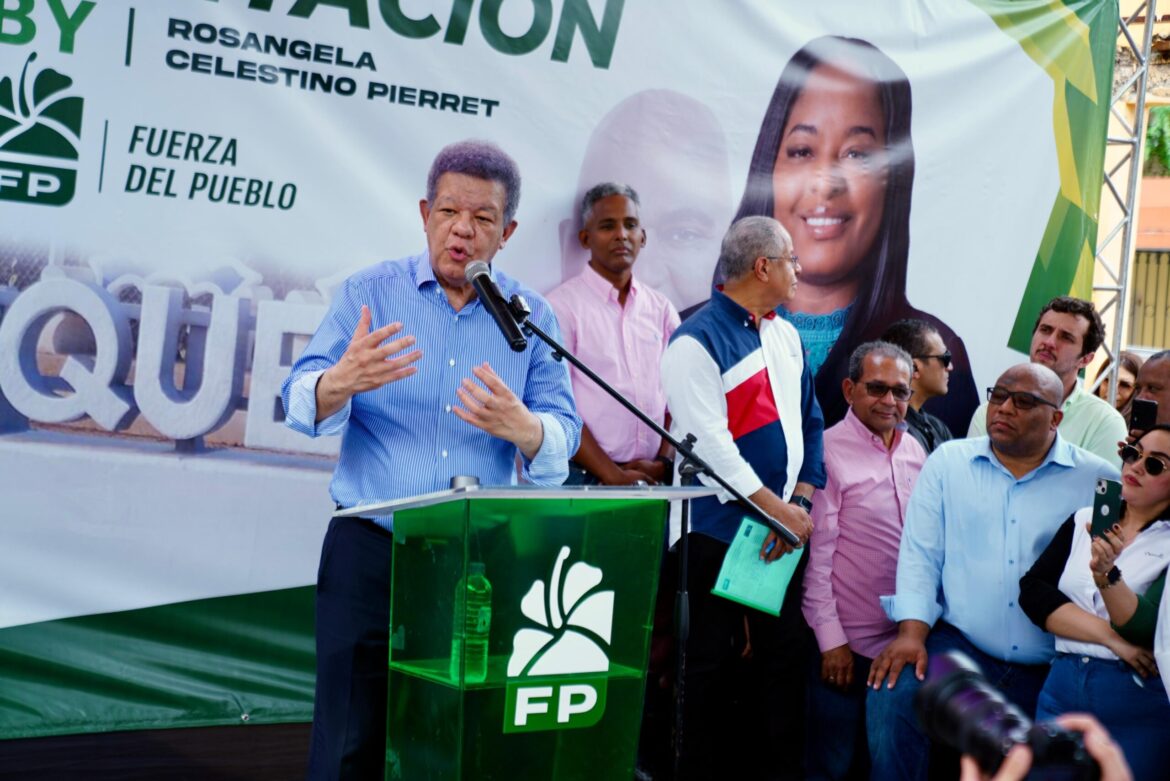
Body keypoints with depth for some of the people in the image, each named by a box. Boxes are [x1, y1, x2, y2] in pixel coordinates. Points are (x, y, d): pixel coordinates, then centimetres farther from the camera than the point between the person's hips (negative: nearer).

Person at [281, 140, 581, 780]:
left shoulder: (531, 318, 5)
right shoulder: (368, 293, 2)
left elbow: (563, 439, -3)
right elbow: (303, 405, -7)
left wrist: (522, 427, -27)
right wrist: (343, 381, -31)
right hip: (369, 553, -1)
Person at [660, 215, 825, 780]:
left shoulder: (786, 336, 13)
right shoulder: (697, 341, -12)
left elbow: (809, 421, 16)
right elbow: (709, 443, -18)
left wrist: (801, 501, 2)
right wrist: (777, 510, -17)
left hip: (786, 529, 7)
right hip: (723, 530, -7)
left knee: (784, 653, 10)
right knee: (713, 662, 2)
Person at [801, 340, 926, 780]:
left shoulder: (915, 452, 8)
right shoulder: (830, 451, -12)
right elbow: (816, 554, -12)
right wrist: (831, 640, -12)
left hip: (902, 640, 6)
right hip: (846, 643, -6)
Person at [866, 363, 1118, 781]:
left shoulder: (1097, 480, 3)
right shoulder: (948, 461, 9)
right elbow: (920, 553, 3)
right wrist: (911, 633, -8)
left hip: (1054, 673, 0)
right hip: (960, 647, 0)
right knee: (891, 694, -25)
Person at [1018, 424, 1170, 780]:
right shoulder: (1084, 521, 8)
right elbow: (1032, 590, -4)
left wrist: (1106, 573, -31)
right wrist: (1110, 637, -13)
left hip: (1139, 701, -4)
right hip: (1063, 687, 4)